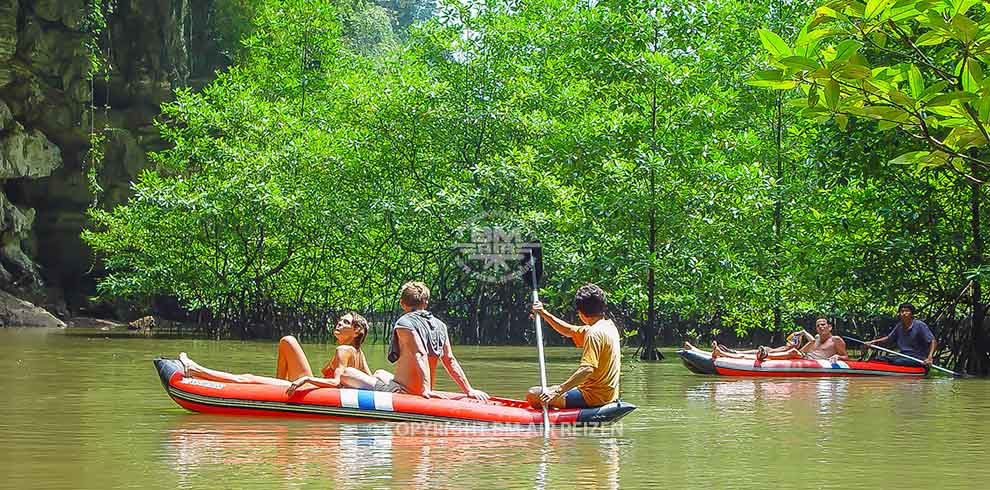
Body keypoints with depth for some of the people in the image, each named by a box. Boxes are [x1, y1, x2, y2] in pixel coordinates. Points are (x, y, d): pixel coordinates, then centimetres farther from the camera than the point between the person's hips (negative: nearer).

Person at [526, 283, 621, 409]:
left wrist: (559, 391, -33)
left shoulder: (594, 333, -19)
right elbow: (570, 331, 23)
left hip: (594, 397, -10)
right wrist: (544, 314, 20)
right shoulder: (609, 325, 12)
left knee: (533, 395, -12)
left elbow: (587, 369, -30)